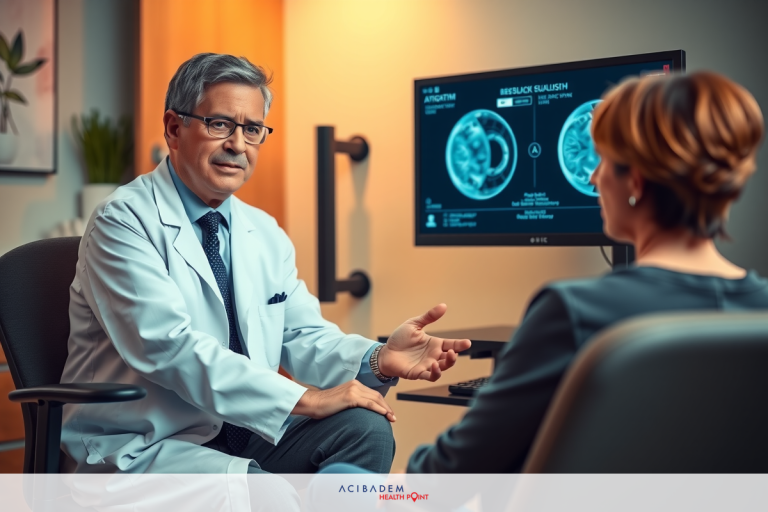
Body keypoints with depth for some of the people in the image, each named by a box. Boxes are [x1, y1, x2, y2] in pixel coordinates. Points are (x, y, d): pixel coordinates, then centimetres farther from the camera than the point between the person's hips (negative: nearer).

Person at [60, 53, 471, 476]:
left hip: (240, 434, 7)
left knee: (365, 428, -16)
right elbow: (169, 346, -22)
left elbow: (303, 337, 8)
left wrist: (379, 359, -14)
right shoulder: (123, 220, -11)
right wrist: (305, 399, -25)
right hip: (137, 451, -7)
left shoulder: (266, 234, 12)